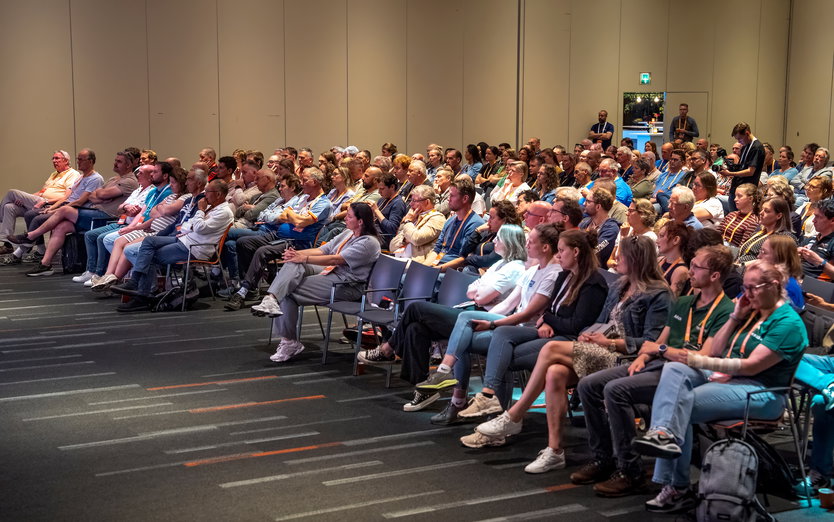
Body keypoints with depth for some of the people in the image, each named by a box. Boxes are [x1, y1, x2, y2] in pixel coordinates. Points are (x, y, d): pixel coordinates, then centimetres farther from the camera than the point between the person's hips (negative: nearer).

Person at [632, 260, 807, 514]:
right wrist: (735, 317, 7)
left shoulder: (788, 323, -9)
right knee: (674, 369, -20)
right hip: (728, 378, 8)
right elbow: (715, 350, 18)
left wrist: (700, 362, -17)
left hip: (762, 391, -8)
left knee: (681, 403, -26)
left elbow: (751, 366, -18)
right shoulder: (752, 313, 19)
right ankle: (664, 434, -39)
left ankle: (677, 487, -23)